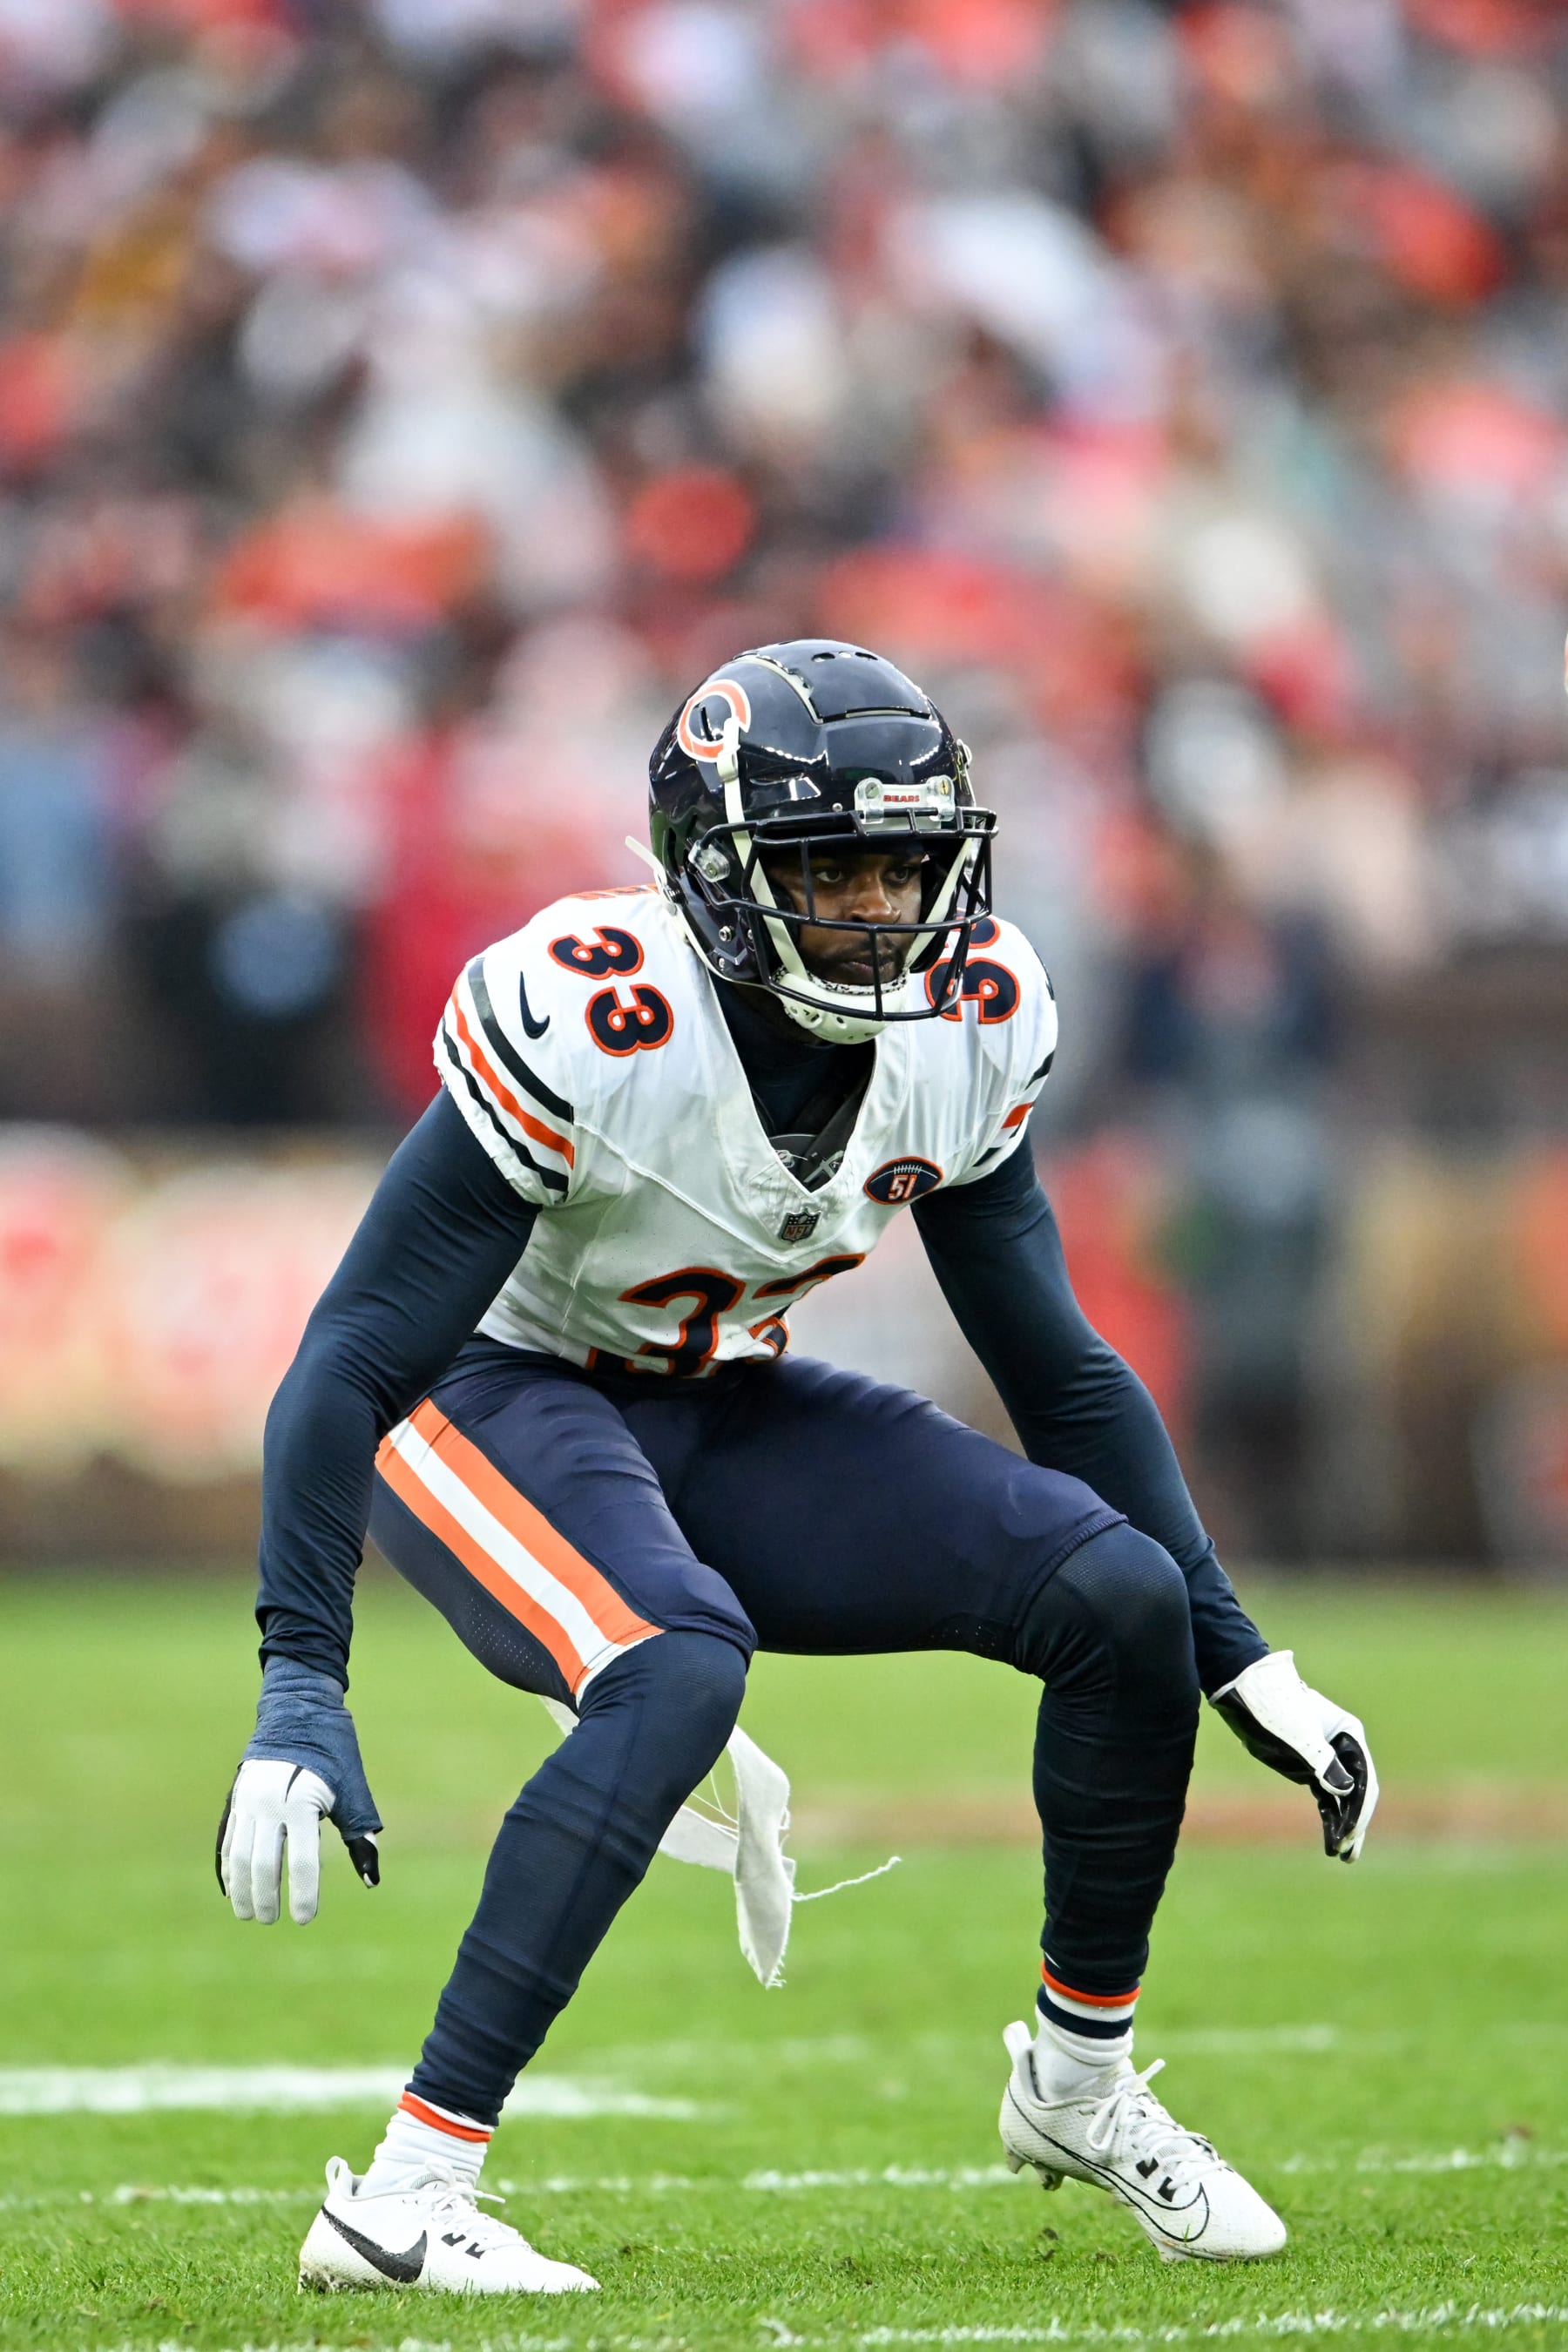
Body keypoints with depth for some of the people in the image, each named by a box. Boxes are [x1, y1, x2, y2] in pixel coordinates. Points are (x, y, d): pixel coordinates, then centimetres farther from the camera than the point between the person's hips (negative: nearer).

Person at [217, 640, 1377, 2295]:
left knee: (1121, 1598, -10)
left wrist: (1239, 1663, 2)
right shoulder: (588, 1023, -29)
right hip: (495, 1401, -6)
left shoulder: (970, 1025, -10)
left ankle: (1080, 2082, 12)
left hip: (723, 1415, 6)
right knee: (680, 1670, -36)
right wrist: (300, 1691, -34)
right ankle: (403, 2200, -35)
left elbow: (1057, 1369, 4)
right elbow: (354, 1361, -26)